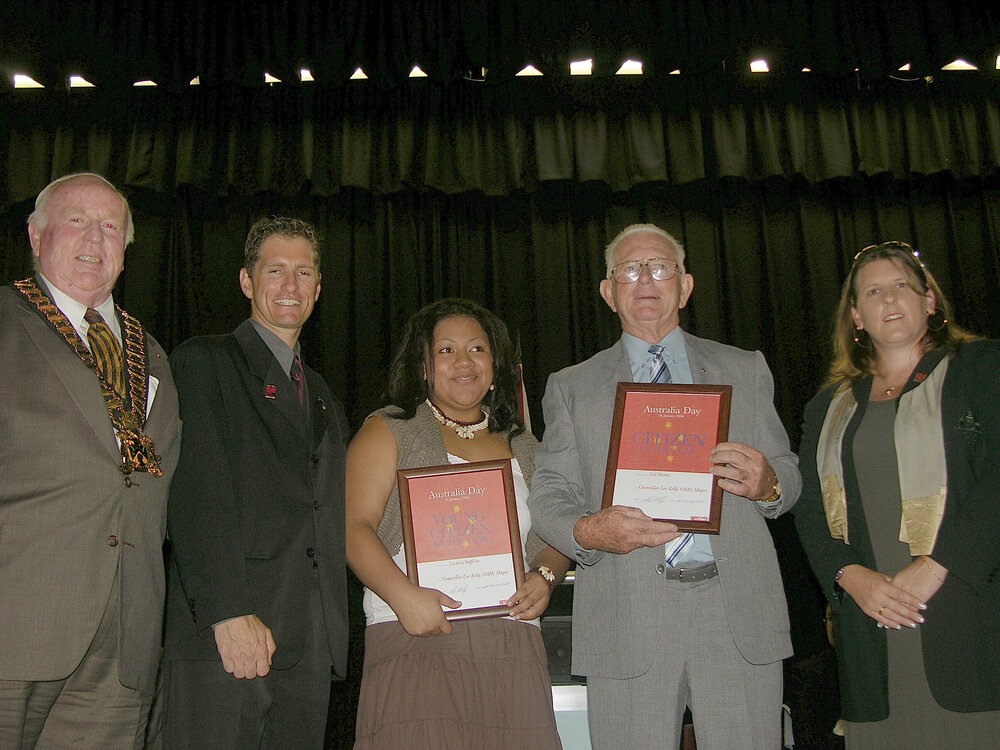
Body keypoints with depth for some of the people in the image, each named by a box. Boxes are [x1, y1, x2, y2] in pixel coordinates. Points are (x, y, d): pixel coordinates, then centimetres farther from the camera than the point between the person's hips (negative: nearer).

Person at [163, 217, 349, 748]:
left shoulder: (322, 396, 23)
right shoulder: (203, 362, 2)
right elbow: (196, 499, -10)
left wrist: (334, 630, 11)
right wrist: (227, 613, -18)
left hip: (312, 645, 6)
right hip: (222, 633, -5)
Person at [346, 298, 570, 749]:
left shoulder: (523, 449, 20)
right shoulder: (389, 431, 7)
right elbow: (355, 527, -3)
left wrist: (546, 576, 0)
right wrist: (403, 595, -18)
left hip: (513, 650, 4)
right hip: (417, 639, -3)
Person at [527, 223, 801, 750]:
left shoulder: (746, 371, 15)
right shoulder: (570, 388, 12)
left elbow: (788, 477, 15)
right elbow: (549, 496, 6)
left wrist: (767, 485, -9)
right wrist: (587, 531, -16)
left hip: (740, 613, 1)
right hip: (627, 621, -1)